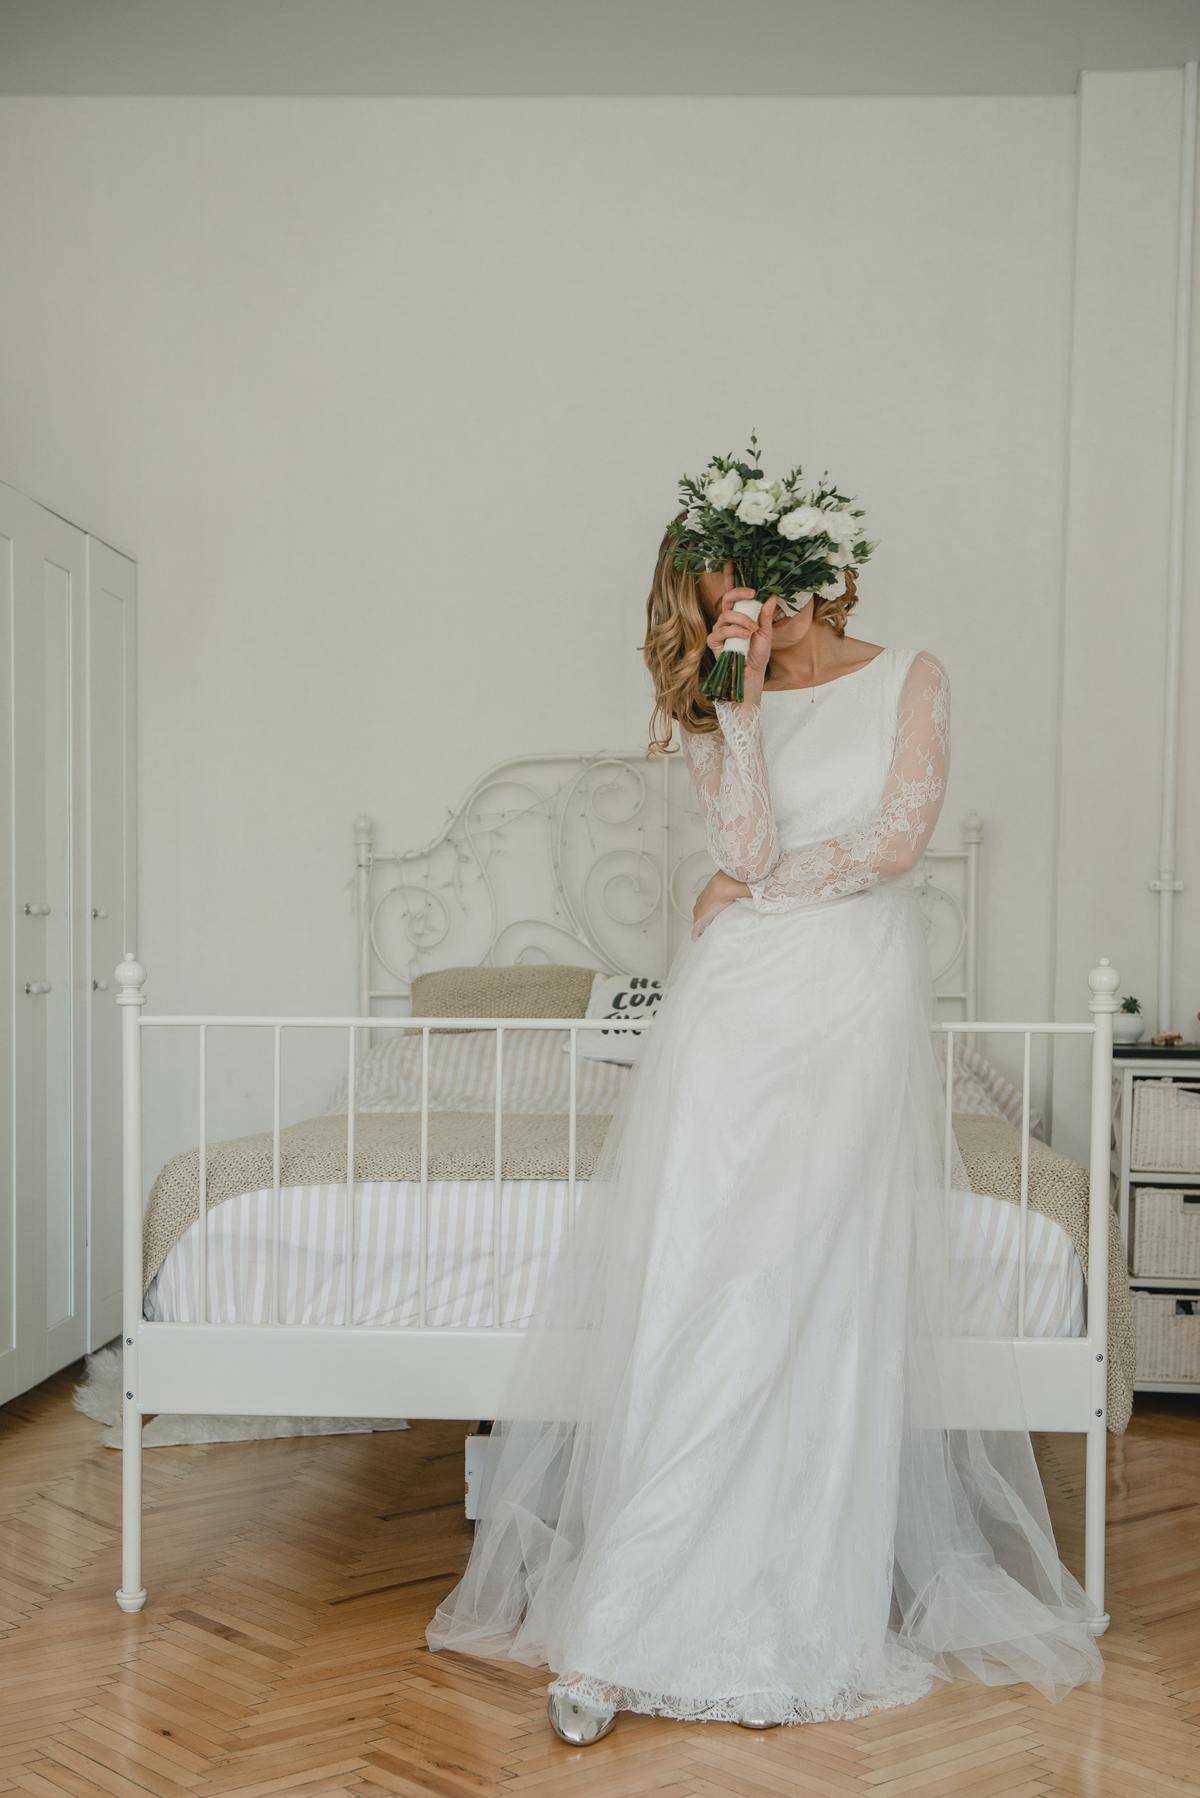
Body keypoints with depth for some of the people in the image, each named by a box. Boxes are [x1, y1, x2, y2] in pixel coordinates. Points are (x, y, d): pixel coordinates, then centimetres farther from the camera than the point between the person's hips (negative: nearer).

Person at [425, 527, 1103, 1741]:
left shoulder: (910, 680, 10)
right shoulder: (719, 709, 13)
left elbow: (897, 838, -3)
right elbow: (748, 846, -4)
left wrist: (754, 888, 1)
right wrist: (742, 686, -4)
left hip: (854, 1011, -1)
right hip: (734, 1008, 1)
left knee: (821, 1300, -5)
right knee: (689, 1288, -6)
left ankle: (797, 1607, 5)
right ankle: (623, 1632, -2)